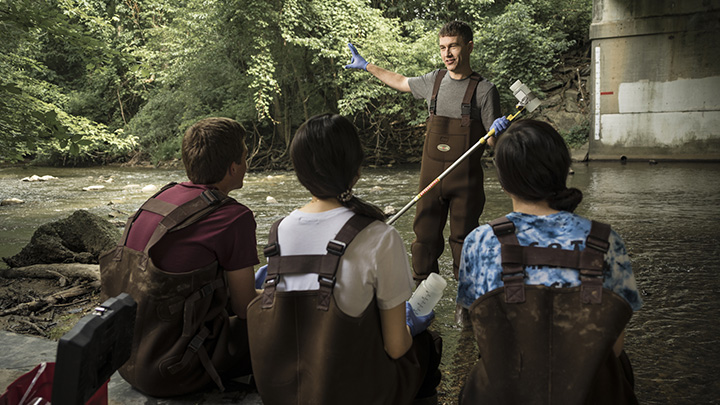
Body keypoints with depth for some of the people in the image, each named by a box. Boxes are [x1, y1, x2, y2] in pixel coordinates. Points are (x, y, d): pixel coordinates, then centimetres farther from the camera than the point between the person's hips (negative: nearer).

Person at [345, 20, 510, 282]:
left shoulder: (485, 90, -6)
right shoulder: (434, 80, 7)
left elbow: (492, 143, -4)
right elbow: (400, 82, 26)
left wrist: (496, 132, -27)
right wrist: (366, 66, 31)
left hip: (466, 176, -4)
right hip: (431, 174, 4)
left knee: (463, 239, 4)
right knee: (425, 236, 6)